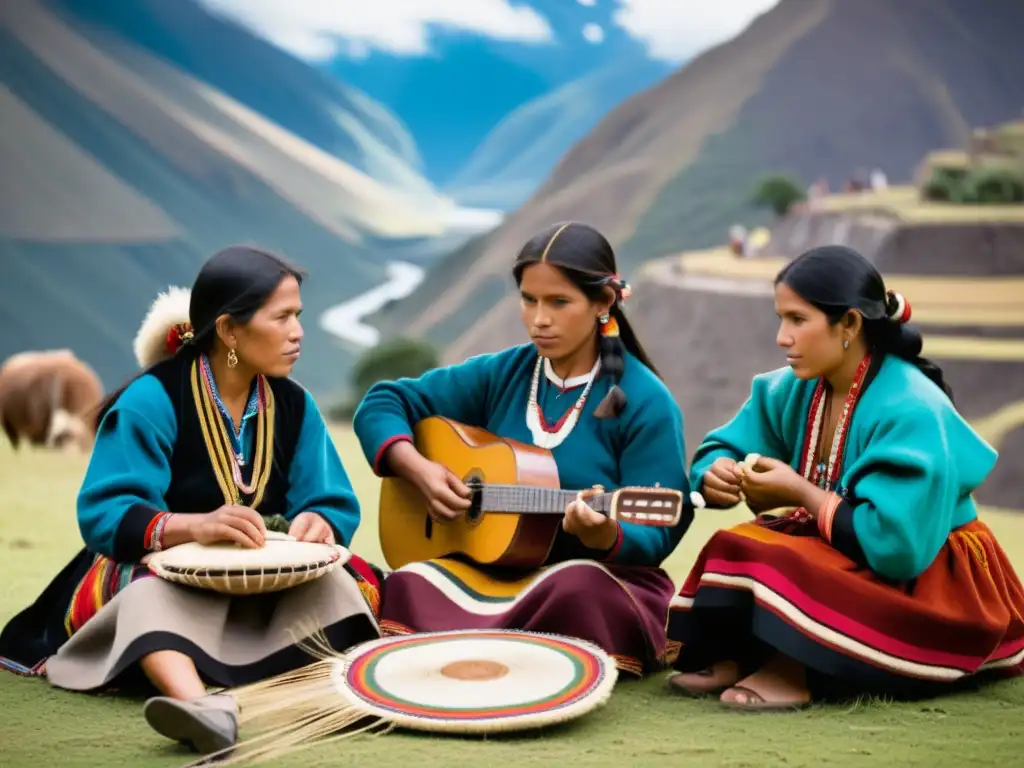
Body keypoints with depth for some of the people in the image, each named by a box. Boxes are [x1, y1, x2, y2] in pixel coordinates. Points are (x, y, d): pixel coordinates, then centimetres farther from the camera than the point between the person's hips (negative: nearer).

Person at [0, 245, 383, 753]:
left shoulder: (294, 405, 2)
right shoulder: (151, 400, -15)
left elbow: (334, 502, -3)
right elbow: (103, 513, -23)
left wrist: (317, 524, -30)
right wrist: (195, 526, -43)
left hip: (264, 586, 5)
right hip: (159, 571, -4)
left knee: (336, 581, -28)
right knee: (156, 593, -41)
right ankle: (198, 704, -70)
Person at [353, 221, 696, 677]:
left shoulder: (645, 402, -8)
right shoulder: (501, 374, 4)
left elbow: (653, 536, -10)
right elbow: (381, 404, 9)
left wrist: (605, 537, -33)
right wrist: (418, 470, -10)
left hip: (603, 582, -2)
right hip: (493, 571, 3)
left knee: (576, 585, -37)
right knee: (410, 584, -27)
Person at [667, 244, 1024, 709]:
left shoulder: (911, 410, -26)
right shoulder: (795, 389, -3)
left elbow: (894, 546, -33)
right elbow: (721, 449, 4)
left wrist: (801, 494, -23)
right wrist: (717, 475, -20)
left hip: (932, 586, -7)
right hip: (848, 557, 8)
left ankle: (795, 669, -14)